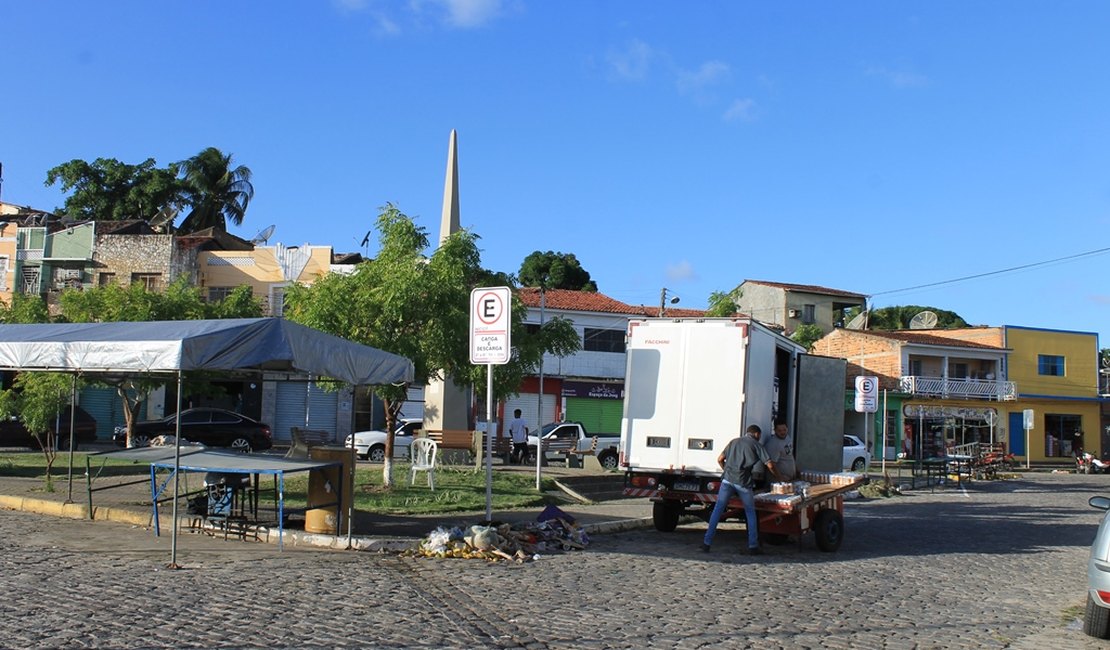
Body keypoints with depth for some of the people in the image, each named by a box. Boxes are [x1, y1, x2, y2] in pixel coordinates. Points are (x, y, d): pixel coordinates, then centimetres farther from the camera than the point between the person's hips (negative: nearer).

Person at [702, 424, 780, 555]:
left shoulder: (734, 441, 22)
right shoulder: (756, 445, 10)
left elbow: (720, 459, 20)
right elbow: (770, 465, 3)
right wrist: (778, 476, 19)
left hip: (728, 480, 3)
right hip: (743, 482, -3)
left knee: (717, 510, 4)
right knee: (750, 512, 13)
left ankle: (707, 543, -2)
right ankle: (753, 546, 10)